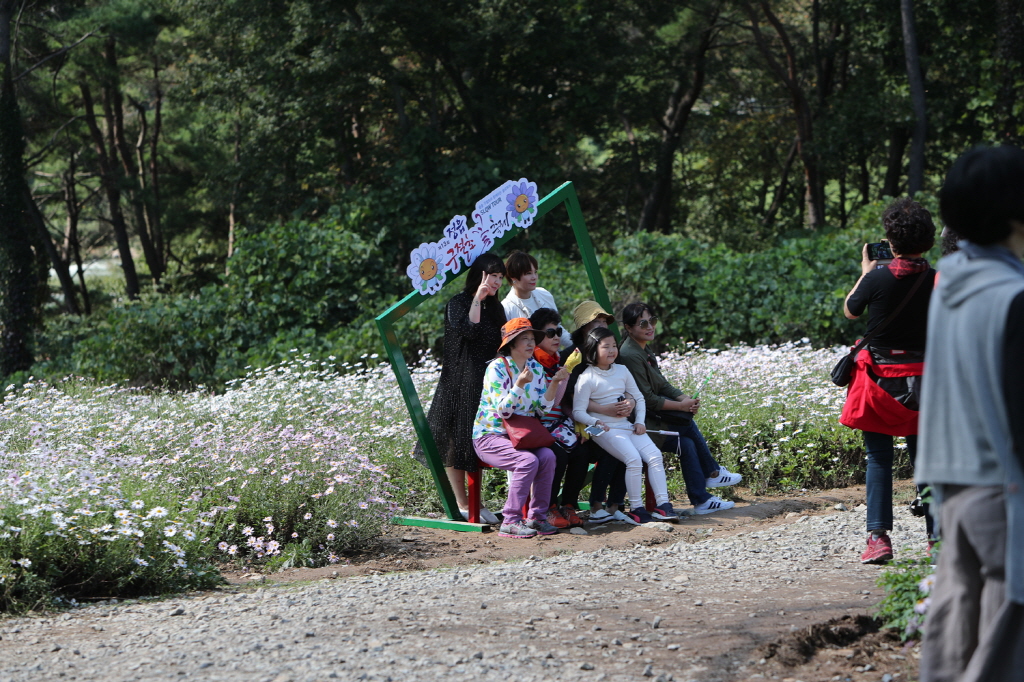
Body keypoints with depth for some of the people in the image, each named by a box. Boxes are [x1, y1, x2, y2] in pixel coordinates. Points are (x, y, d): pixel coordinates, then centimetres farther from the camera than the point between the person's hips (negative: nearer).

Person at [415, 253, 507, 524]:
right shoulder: (458, 303, -7)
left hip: (485, 384, 7)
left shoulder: (494, 307, 14)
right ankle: (462, 505, 3)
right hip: (460, 384, -7)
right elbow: (469, 330, -24)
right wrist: (477, 298, -22)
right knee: (457, 440, -3)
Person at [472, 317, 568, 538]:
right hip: (490, 435, -6)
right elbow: (503, 411, -21)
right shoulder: (497, 368, -13)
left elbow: (542, 409, 4)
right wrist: (520, 385, -33)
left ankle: (538, 517, -14)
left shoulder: (536, 368, 7)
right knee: (528, 460, -31)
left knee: (547, 456, -24)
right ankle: (510, 522, -23)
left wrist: (555, 383, -9)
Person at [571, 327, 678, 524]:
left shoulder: (622, 371, 12)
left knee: (655, 455, -12)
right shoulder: (587, 378, -7)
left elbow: (638, 397, 19)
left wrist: (640, 422, 4)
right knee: (634, 459, -25)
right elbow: (578, 411, -12)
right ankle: (636, 508, -14)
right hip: (605, 430, -6)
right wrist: (596, 422, -30)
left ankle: (663, 504, -11)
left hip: (626, 426, 6)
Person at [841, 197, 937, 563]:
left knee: (879, 458, 2)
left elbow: (850, 310, 4)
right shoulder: (936, 279, -5)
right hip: (922, 375, 3)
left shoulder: (878, 277, -13)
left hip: (882, 376, -3)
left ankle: (878, 536, -6)